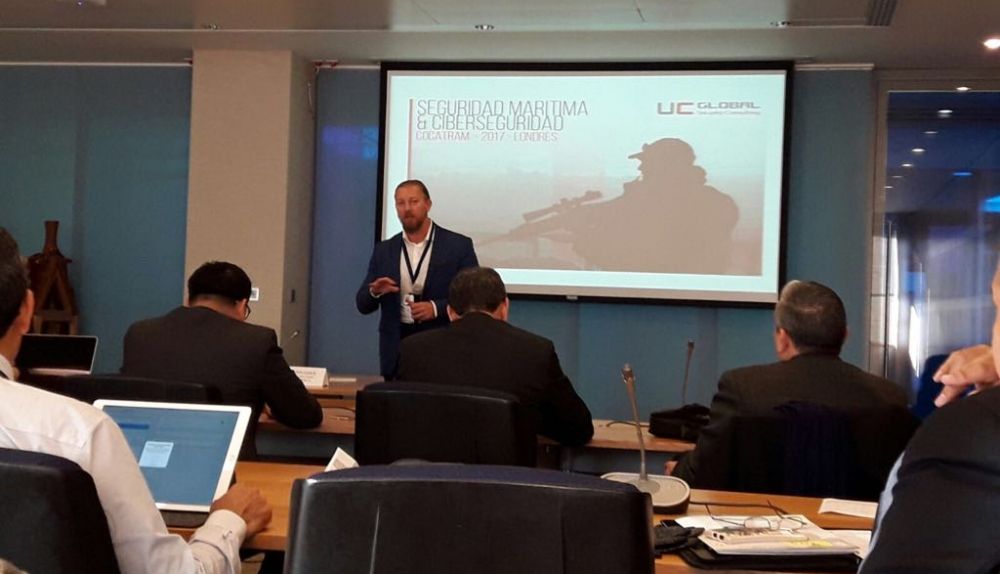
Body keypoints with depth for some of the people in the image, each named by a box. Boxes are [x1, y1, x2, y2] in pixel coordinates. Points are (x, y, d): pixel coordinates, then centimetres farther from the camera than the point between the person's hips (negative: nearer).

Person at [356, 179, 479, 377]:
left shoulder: (459, 246, -2)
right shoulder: (384, 250, 9)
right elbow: (363, 305, 9)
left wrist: (436, 308, -19)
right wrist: (374, 292, -13)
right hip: (396, 349, 3)